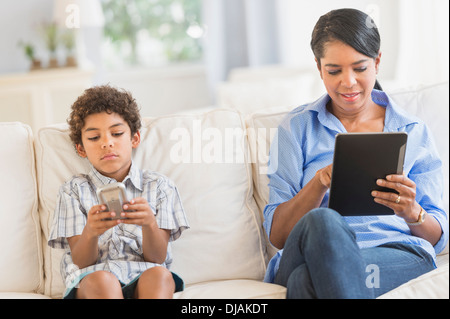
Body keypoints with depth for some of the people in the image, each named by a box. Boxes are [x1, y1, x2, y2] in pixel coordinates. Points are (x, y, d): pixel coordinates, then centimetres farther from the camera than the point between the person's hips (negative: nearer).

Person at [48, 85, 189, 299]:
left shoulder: (159, 186, 14)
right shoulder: (74, 190, 14)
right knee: (101, 280, -38)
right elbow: (80, 261, 2)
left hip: (143, 277, 1)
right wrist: (90, 232, -21)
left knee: (159, 275, -36)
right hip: (90, 279, -1)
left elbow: (157, 258, 3)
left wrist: (149, 224, -19)